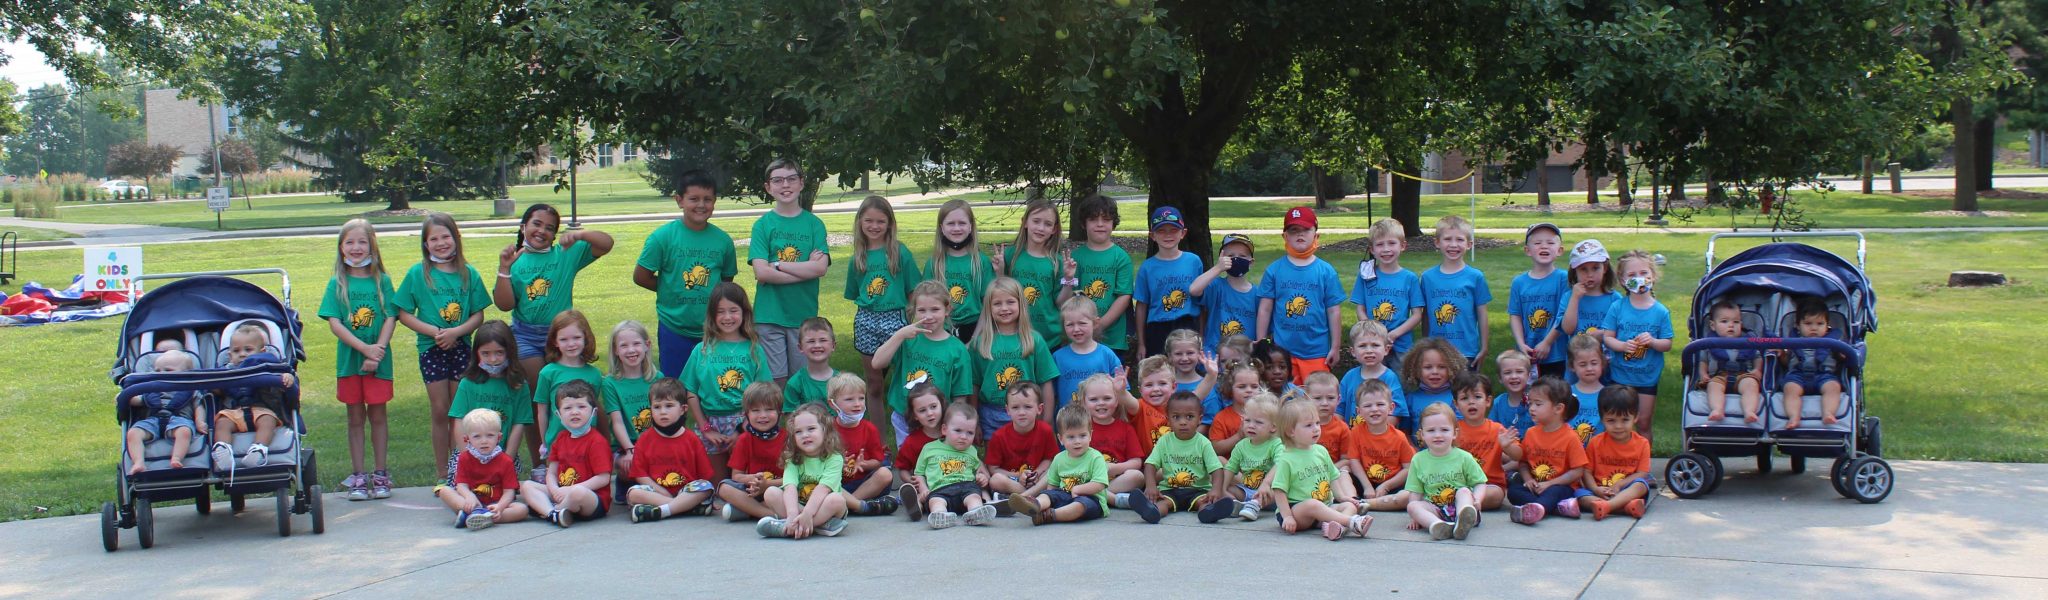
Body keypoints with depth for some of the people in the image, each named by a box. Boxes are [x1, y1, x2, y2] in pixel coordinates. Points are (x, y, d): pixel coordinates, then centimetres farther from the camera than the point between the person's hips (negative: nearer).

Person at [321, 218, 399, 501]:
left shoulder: (382, 281, 1)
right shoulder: (337, 284, 1)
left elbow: (390, 318, -4)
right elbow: (334, 322, -6)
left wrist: (378, 350, -17)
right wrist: (365, 348, -16)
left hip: (379, 359, 0)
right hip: (349, 358, 1)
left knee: (377, 414, 4)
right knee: (355, 417, 7)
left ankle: (380, 475, 12)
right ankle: (358, 477, 12)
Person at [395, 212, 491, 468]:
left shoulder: (468, 274, 2)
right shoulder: (418, 274, -2)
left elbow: (478, 316, 1)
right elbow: (404, 314, -2)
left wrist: (456, 332, -16)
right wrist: (434, 331, -14)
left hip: (461, 348, 1)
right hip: (431, 350, -1)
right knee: (439, 411, 1)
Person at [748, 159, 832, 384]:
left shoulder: (814, 224, 5)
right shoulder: (763, 224, 2)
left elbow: (821, 268, -7)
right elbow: (761, 272, -9)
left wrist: (778, 265, -9)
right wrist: (806, 269, -11)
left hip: (805, 314, 1)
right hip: (769, 315, -1)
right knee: (776, 382, 1)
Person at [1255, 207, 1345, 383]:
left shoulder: (1326, 271, 2)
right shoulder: (1274, 270, 3)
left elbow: (1333, 311, 4)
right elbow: (1265, 309, 5)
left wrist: (1335, 347, 2)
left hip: (1317, 352, 0)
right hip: (1282, 352, 0)